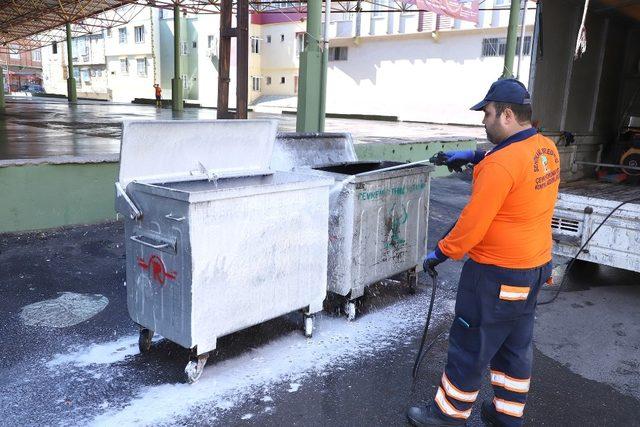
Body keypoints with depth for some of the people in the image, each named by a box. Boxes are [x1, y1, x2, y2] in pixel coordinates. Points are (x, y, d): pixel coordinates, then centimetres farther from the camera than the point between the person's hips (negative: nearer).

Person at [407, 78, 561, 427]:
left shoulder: (500, 165, -25)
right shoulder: (547, 149, 2)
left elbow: (472, 224, -23)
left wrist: (440, 252, -9)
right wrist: (476, 156, 16)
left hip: (497, 274, -9)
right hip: (535, 268, 9)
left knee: (470, 347, 7)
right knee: (515, 345, 20)